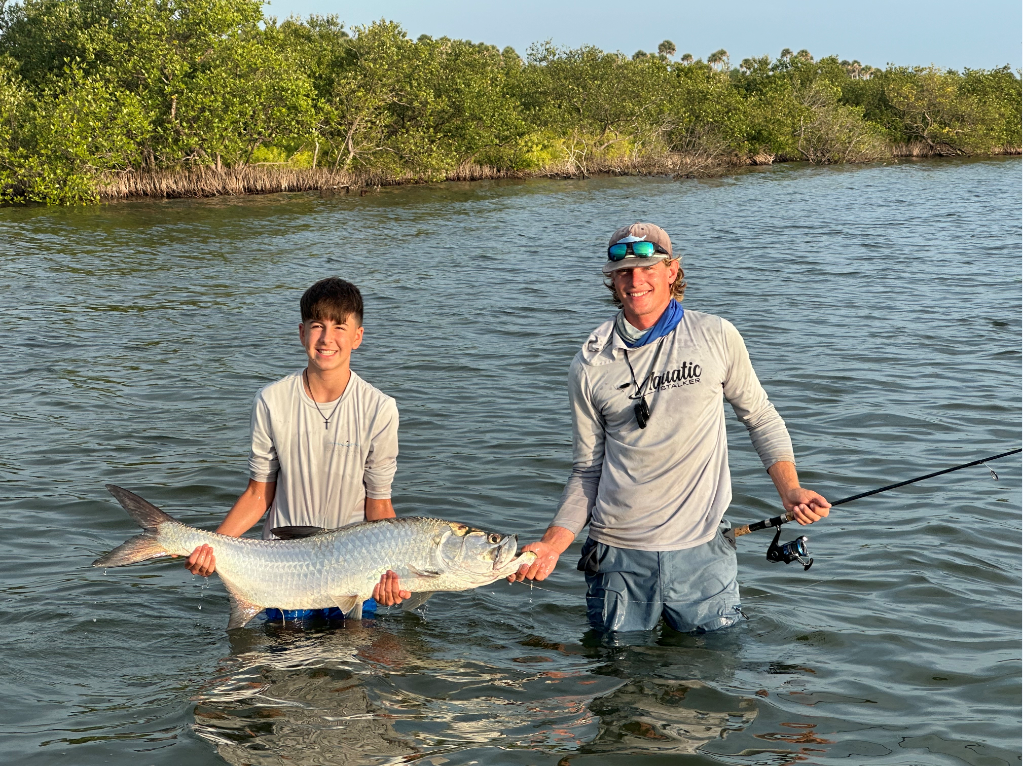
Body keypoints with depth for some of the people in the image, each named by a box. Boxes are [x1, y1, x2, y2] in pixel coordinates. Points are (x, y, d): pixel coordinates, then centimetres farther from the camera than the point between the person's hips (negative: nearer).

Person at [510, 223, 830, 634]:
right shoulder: (590, 365, 1)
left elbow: (760, 416, 11)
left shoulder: (717, 337, -1)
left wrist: (790, 489, -3)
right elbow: (587, 471, 7)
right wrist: (553, 544, -4)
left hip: (699, 553, 0)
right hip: (617, 555, 1)